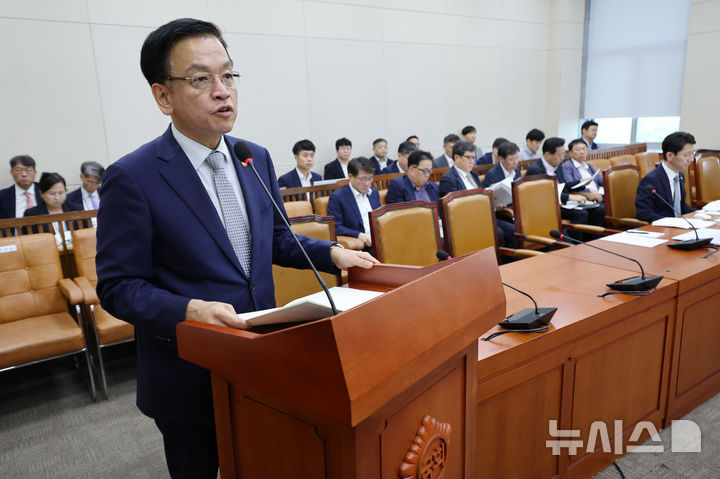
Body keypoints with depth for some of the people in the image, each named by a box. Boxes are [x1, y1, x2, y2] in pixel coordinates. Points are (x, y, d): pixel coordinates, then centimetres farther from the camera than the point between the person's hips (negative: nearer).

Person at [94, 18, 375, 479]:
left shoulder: (257, 158, 1)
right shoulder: (131, 178, -17)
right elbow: (118, 287, -14)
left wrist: (332, 253, -3)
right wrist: (189, 311, -30)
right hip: (188, 378, -5)